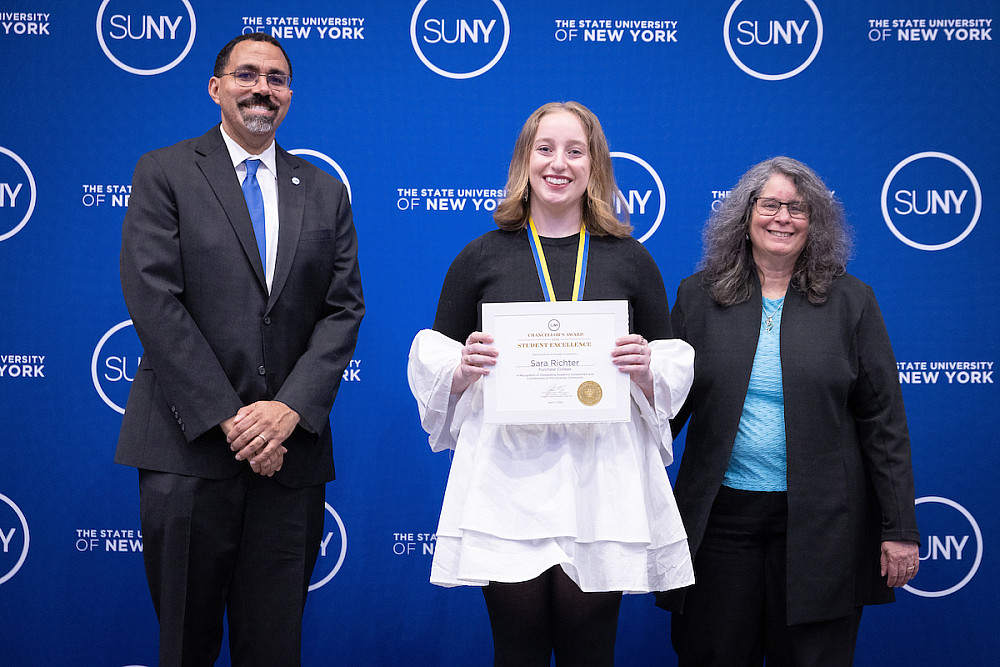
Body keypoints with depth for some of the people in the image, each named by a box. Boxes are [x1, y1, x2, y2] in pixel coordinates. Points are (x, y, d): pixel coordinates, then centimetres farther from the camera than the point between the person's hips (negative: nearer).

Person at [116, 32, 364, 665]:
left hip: (291, 451, 3)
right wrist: (227, 418, -13)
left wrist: (292, 408, -10)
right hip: (189, 447, -2)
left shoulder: (325, 191, 14)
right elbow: (154, 301, -7)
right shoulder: (164, 174, 3)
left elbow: (343, 310, 6)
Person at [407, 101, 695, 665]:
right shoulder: (483, 257, 8)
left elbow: (675, 370, 14)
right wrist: (464, 368, -9)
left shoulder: (631, 259, 11)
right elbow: (432, 361, 12)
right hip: (506, 478, 0)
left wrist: (644, 370, -7)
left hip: (601, 479, 1)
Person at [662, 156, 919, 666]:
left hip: (819, 524, -1)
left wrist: (899, 528, -2)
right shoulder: (699, 294, 5)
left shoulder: (851, 300, 3)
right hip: (721, 516, 1)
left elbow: (884, 423, 1)